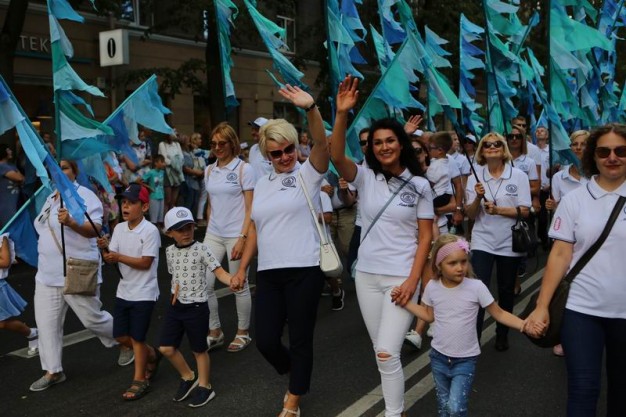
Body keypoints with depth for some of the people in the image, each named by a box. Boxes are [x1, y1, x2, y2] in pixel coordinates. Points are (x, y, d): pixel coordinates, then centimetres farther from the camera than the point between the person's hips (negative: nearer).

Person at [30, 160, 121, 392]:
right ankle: (53, 372, 19)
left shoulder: (85, 196, -12)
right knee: (46, 322, 7)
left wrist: (71, 222, -43)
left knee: (92, 318, 2)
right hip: (48, 273, 8)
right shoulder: (51, 198, 14)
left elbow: (95, 229, -26)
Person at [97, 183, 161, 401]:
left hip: (144, 293, -7)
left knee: (137, 337, 1)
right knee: (121, 336, 13)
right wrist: (105, 249, -20)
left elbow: (145, 263, -20)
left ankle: (139, 380, 16)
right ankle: (152, 355, 37)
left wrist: (118, 256, -24)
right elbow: (111, 259, 1)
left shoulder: (150, 231, -17)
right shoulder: (119, 228, 3)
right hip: (124, 290, 7)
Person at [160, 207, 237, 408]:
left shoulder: (201, 249, -12)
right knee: (166, 348, 6)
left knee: (199, 350, 6)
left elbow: (219, 271, -19)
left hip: (197, 307, -5)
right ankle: (188, 377, 29)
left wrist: (231, 281, -38)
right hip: (176, 306, 6)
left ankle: (204, 386, 25)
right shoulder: (170, 251, 4)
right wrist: (176, 290, 3)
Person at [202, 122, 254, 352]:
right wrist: (209, 231, 14)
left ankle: (243, 333, 20)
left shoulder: (244, 169, -6)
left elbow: (251, 208, -9)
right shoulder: (209, 170, 9)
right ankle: (214, 331, 17)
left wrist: (242, 238, -16)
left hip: (236, 235, -5)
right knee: (205, 283, 1)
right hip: (213, 235, 5)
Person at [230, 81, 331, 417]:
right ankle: (295, 376, 37)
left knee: (300, 339, 5)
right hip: (268, 273, 5)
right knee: (265, 340, 5)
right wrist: (242, 268, 14)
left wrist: (310, 108, -38)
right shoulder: (261, 184, 14)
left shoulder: (308, 173, -1)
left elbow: (321, 143, -22)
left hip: (304, 271, -5)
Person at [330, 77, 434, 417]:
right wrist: (342, 113, -34)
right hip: (367, 275, 3)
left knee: (387, 353, -10)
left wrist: (413, 280, -12)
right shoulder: (365, 177, 0)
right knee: (381, 350, 14)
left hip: (402, 277, -3)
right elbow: (336, 158, -21)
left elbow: (426, 236, -3)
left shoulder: (419, 184, -3)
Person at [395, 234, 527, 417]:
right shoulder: (433, 287, -9)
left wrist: (524, 325, -22)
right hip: (439, 357, 3)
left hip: (465, 360, -3)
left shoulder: (476, 287, -18)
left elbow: (499, 314, -9)